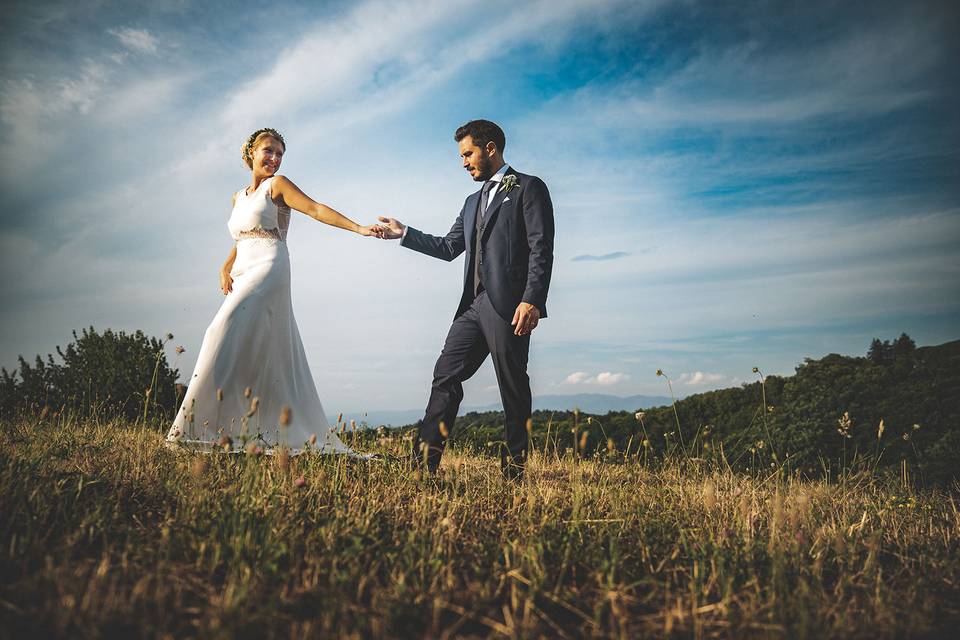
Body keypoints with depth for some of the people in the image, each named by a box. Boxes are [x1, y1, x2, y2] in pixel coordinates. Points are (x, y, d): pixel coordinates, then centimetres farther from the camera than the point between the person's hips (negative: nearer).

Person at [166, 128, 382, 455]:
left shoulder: (277, 185, 4)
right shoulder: (238, 198, 24)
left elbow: (317, 209, -6)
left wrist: (359, 228, -17)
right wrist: (226, 268, 12)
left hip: (268, 271, -7)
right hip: (242, 278, 7)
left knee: (227, 335, -21)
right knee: (271, 361, 5)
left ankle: (210, 425, -22)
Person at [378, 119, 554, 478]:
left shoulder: (529, 188, 1)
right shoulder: (473, 201, 26)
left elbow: (541, 249, -9)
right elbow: (449, 248, 26)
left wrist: (532, 300, -19)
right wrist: (403, 234, 20)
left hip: (508, 304, -7)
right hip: (474, 305, 8)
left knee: (512, 386, -2)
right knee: (446, 375, 0)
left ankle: (515, 466, 9)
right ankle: (425, 459, 0)